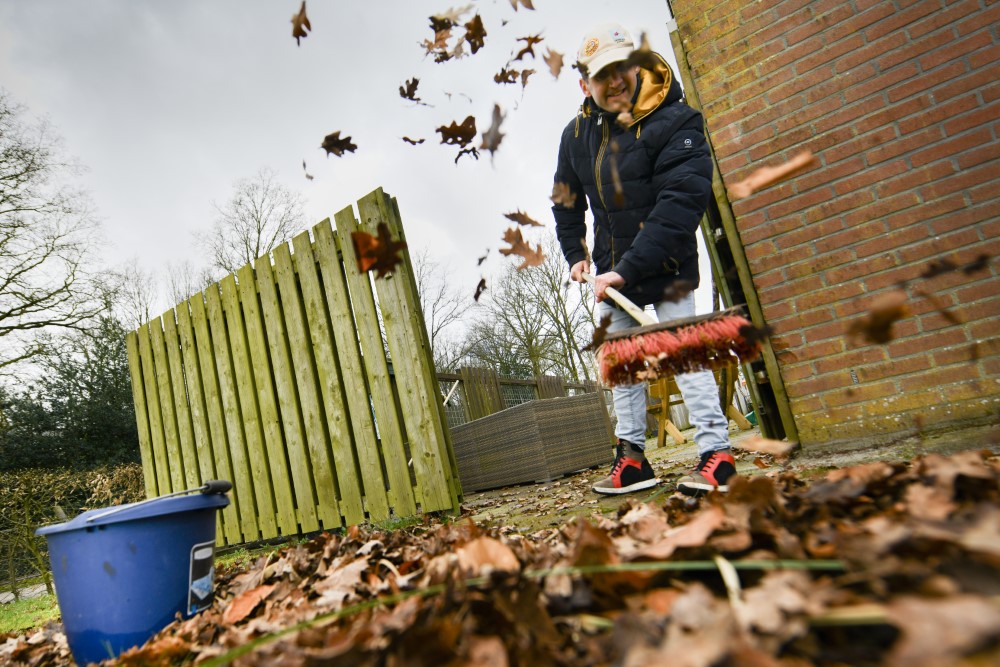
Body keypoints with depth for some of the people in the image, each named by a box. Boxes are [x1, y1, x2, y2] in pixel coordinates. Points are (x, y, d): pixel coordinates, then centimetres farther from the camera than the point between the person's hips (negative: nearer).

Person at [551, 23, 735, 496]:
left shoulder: (675, 122, -18)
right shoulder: (576, 134, 1)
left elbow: (680, 204, -29)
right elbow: (566, 200, 16)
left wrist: (629, 267, -34)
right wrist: (575, 254, 7)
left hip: (666, 266, -6)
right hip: (611, 270, 6)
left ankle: (716, 454, -3)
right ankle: (631, 459, 16)